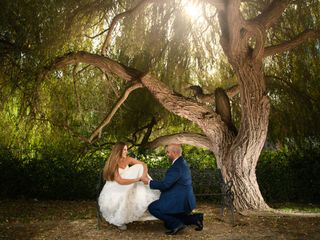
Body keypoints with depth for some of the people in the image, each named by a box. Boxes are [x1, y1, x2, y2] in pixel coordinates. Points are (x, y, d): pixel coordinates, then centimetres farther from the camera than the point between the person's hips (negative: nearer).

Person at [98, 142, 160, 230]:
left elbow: (143, 164, -4)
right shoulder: (112, 164, -20)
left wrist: (144, 175, -24)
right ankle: (119, 221, -6)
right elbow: (120, 181, -30)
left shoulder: (128, 160, -6)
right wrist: (136, 179, -34)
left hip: (125, 188, 5)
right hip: (113, 190, -5)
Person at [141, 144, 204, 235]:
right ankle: (196, 218, 13)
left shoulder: (177, 166, -22)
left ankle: (176, 224, -8)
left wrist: (149, 182, -11)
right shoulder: (182, 162, 10)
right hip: (185, 200, 10)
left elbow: (165, 184, -24)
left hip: (180, 202, -10)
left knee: (152, 207, -8)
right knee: (168, 223, 21)